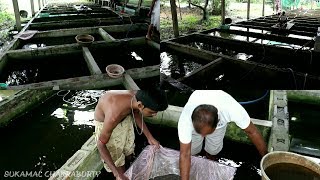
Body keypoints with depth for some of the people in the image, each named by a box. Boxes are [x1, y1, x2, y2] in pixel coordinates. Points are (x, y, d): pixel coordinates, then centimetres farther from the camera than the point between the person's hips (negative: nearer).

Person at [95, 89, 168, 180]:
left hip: (125, 117, 5)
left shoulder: (139, 97, -27)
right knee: (117, 161, 3)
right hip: (104, 122, -5)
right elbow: (101, 144, -29)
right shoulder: (114, 115, -44)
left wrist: (149, 137, 0)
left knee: (128, 151, 21)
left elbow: (136, 114, -2)